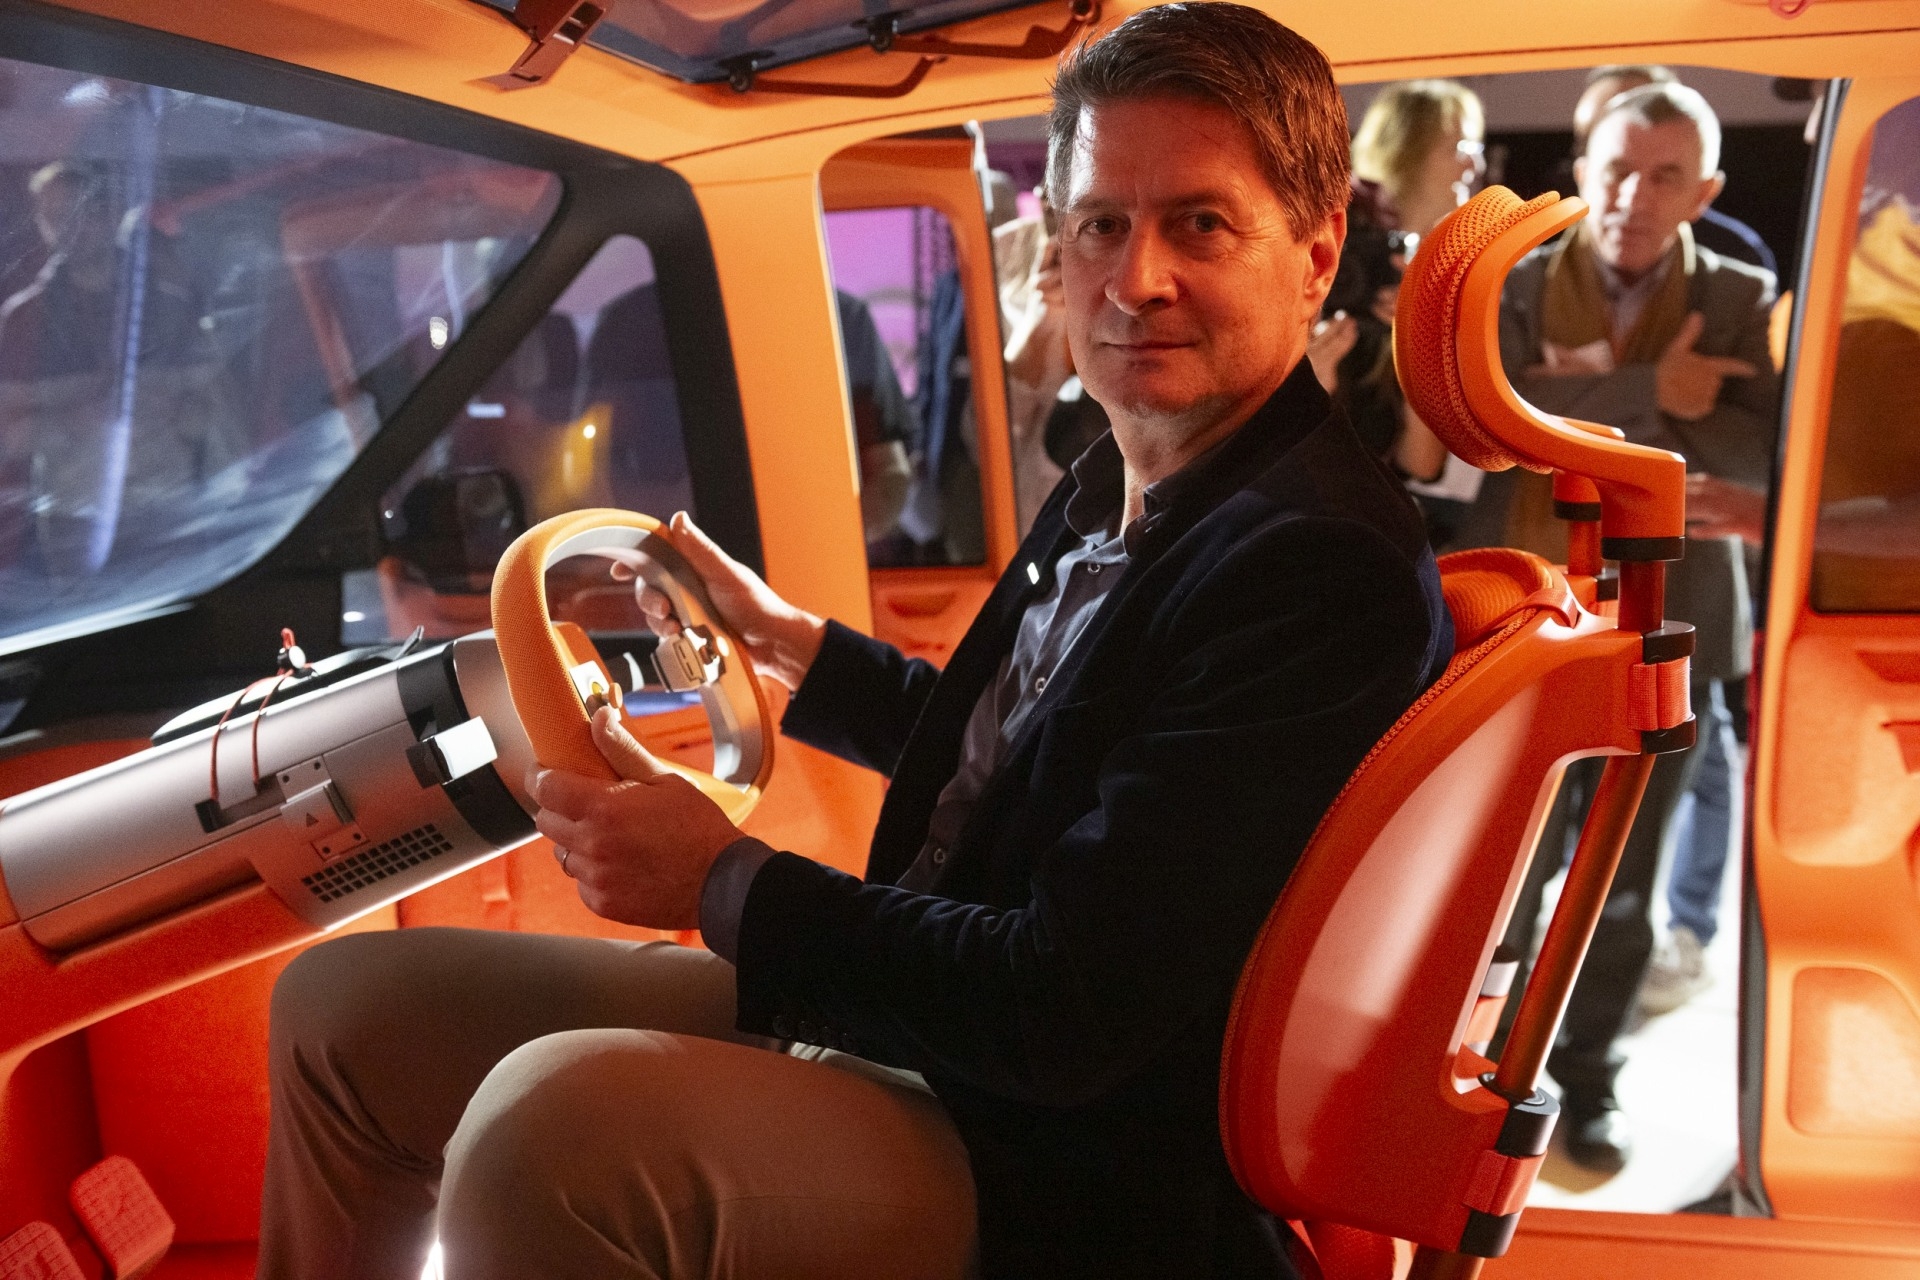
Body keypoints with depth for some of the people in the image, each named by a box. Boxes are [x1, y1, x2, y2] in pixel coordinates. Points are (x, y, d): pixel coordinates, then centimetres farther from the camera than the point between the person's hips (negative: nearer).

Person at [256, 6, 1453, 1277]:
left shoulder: (1323, 572, -22)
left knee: (552, 1123, -36)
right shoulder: (1114, 490, 7)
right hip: (886, 1026, 9)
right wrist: (795, 645, 24)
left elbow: (1066, 1015, -25)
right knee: (341, 1005, 12)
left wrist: (727, 884, -15)